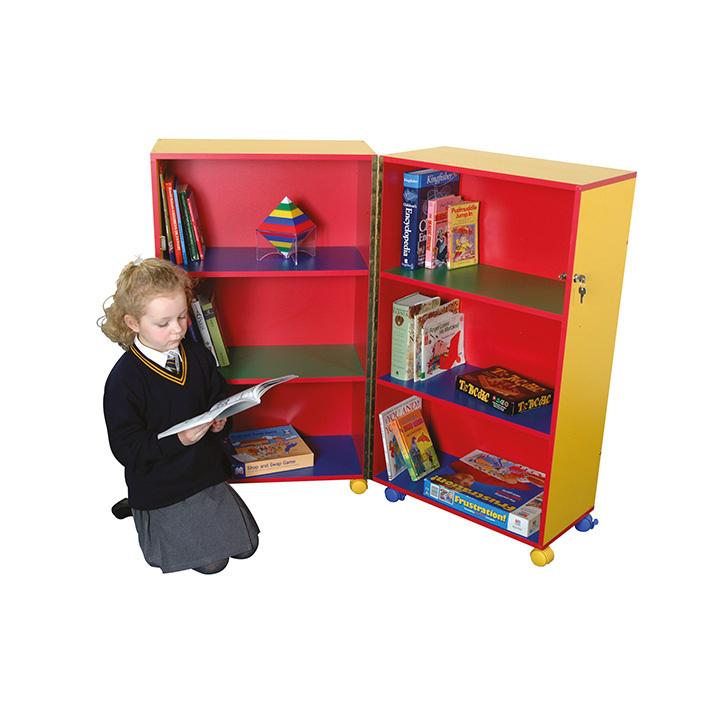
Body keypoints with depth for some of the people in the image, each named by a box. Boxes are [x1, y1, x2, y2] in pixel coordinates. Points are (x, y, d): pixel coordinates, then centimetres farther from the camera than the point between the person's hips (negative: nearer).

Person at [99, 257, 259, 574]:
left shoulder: (196, 354, -4)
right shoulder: (124, 379, -21)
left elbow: (219, 396, 13)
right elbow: (127, 447, -20)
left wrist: (219, 420, -9)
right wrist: (177, 440, -32)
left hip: (208, 471, 6)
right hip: (160, 486, -5)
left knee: (246, 545, 9)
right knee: (210, 560, 0)